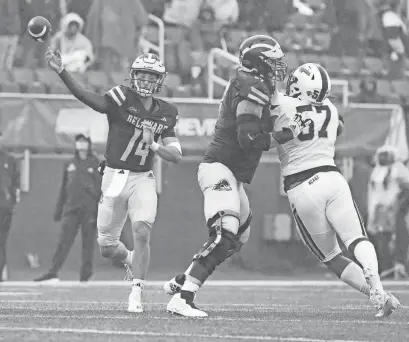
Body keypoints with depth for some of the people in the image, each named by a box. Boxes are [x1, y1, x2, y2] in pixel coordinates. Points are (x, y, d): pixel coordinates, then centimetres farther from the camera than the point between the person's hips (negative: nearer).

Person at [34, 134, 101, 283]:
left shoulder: (95, 163, 4)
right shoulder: (69, 164, 16)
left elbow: (102, 188, 0)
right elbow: (64, 189, 20)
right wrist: (58, 209, 16)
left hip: (89, 209, -3)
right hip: (70, 209, 3)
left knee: (88, 243, -1)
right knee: (64, 241, -4)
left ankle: (85, 274, 4)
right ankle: (53, 272, -9)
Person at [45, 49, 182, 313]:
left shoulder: (166, 113, 4)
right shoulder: (122, 98, -8)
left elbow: (176, 156, 5)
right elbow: (86, 97, -25)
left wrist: (154, 145, -16)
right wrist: (61, 72, -41)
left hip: (143, 179, 1)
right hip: (114, 178, -1)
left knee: (142, 232, -21)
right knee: (107, 248, 7)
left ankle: (137, 293, -11)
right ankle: (130, 259, 41)